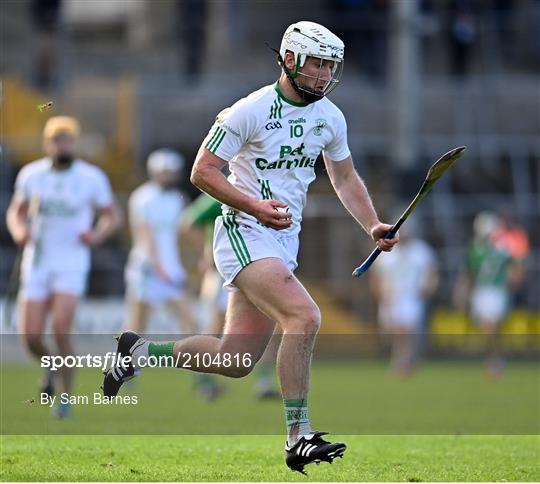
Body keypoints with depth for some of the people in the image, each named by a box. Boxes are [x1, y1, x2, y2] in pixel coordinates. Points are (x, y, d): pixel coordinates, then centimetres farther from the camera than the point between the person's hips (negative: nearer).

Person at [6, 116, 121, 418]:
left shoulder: (92, 178, -3)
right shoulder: (31, 175, 2)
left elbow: (113, 216, 7)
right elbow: (16, 212, 15)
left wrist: (97, 236, -13)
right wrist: (19, 231, -8)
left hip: (71, 264, -3)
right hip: (36, 264, 3)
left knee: (61, 330, -18)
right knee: (31, 336, -4)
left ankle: (66, 398, -3)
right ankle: (51, 366, 32)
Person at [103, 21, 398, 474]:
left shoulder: (330, 117, 8)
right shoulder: (250, 111, -13)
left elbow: (345, 177, 22)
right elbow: (203, 172, -10)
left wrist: (373, 226, 7)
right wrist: (256, 208, -19)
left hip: (284, 241, 8)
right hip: (245, 234, -8)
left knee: (236, 361, 6)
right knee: (305, 318, -27)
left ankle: (142, 351, 26)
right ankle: (299, 438, -22)